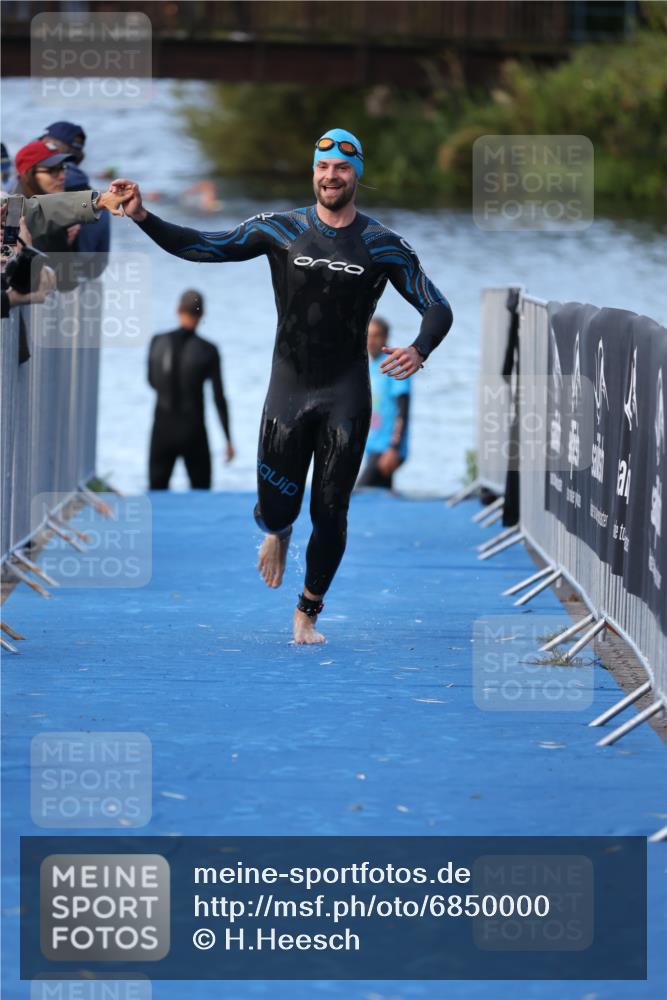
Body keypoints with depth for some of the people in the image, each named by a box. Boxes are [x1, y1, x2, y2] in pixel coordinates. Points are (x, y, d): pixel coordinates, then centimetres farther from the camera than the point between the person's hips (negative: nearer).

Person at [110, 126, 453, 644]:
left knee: (331, 514, 1)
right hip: (289, 387, 0)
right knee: (277, 507, -1)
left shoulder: (383, 244, -1)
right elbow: (205, 246, 1)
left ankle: (309, 612, 19)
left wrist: (420, 351, -21)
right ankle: (278, 532, 38)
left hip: (346, 394, 0)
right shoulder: (280, 229, 0)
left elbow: (438, 308, 0)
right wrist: (142, 217, -11)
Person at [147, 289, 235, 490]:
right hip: (193, 431, -2)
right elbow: (219, 399, -7)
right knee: (201, 494, 12)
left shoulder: (158, 342, -4)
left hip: (163, 429, 2)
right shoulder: (208, 351, -10)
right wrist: (229, 439, 1)